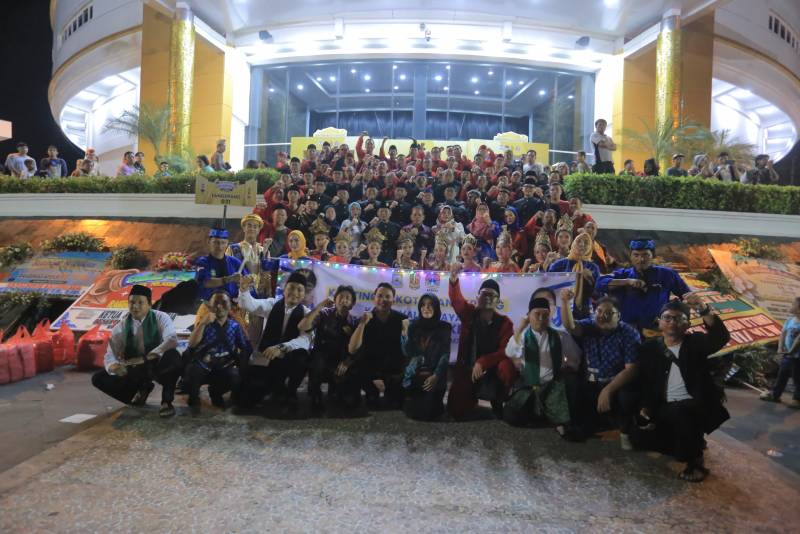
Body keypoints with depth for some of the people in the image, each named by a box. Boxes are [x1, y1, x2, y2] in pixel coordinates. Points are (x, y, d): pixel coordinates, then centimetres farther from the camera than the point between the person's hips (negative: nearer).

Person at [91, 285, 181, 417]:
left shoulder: (160, 317, -14)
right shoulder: (121, 327, -5)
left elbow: (172, 339, -31)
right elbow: (110, 355, -10)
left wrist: (147, 358, -41)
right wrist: (113, 366, -35)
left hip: (157, 366, -4)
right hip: (134, 370, 4)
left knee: (173, 356, -37)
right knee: (98, 378, -12)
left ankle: (166, 402, -19)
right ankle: (141, 390, 6)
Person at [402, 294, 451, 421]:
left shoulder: (444, 327, 1)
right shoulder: (413, 325, 5)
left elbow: (445, 355, -4)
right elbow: (407, 353, -1)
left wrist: (436, 376, -15)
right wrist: (405, 333, -12)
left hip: (434, 376, -2)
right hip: (414, 376, 2)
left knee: (427, 413, -11)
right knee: (411, 412, -10)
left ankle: (437, 406, 21)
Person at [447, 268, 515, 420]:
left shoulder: (505, 322, -6)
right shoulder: (469, 313, -1)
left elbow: (505, 351, -14)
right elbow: (456, 299, -20)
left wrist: (482, 362, -27)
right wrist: (454, 281, -42)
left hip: (492, 370, -2)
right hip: (466, 370, 2)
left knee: (507, 367, -36)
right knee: (456, 412, -4)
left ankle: (498, 402, -8)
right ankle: (472, 399, 32)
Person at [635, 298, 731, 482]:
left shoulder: (695, 342, 0)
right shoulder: (649, 348, 7)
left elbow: (722, 337, -22)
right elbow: (644, 382, 10)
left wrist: (704, 310, -37)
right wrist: (645, 406, -6)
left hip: (696, 406, -4)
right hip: (665, 409, 5)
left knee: (678, 412, -37)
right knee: (641, 437, -13)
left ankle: (695, 459, -11)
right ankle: (691, 444, 15)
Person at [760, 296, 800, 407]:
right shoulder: (790, 320, 7)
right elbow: (783, 334, 6)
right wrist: (780, 348, -5)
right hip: (787, 355, 7)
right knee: (781, 375, 14)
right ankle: (775, 394, 24)